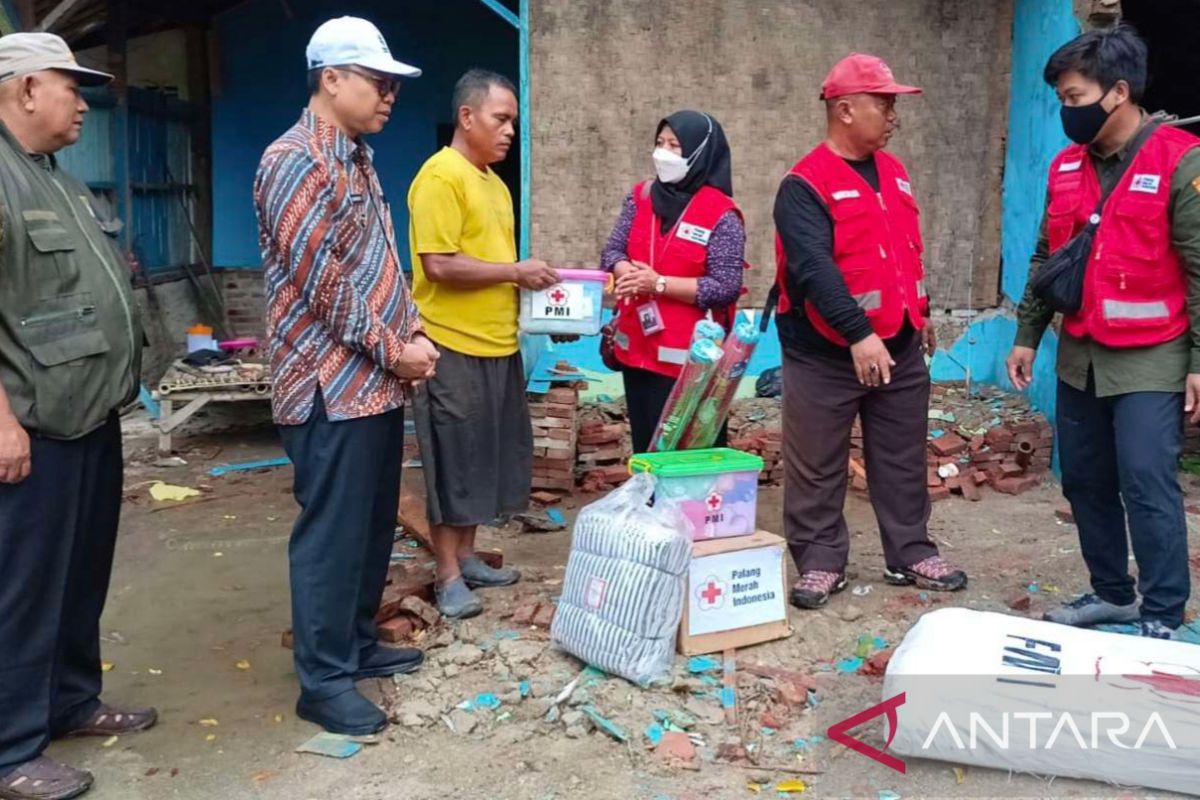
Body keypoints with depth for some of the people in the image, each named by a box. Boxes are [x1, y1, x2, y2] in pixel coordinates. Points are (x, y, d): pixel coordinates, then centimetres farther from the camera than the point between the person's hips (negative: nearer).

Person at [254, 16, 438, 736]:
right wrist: (393, 350, -13)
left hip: (378, 383, 9)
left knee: (374, 524, 16)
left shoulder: (358, 160, 16)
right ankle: (324, 680, 11)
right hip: (332, 387, -9)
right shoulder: (295, 162, -14)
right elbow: (320, 280, -19)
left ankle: (357, 642, 31)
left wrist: (413, 333, 4)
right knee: (333, 533, -1)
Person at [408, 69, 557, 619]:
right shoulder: (440, 176, -13)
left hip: (497, 346, 9)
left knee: (485, 458, 15)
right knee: (453, 461, 1)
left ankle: (467, 557, 28)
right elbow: (439, 265, -20)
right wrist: (515, 272, -15)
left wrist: (527, 280, 5)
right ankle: (448, 576, 11)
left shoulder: (494, 183, 15)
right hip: (455, 348, -9)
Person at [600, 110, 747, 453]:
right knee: (645, 446, 16)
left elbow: (725, 287, -15)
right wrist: (626, 272, -16)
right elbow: (612, 251, 7)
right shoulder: (640, 198, 8)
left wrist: (659, 284, -20)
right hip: (637, 350, 6)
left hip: (690, 356, -6)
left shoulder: (722, 215, -10)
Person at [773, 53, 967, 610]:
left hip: (899, 347, 7)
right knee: (817, 468, 4)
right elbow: (813, 268, -26)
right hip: (825, 355, -6)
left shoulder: (892, 172, 11)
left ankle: (910, 554, 27)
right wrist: (858, 335, -33)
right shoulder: (804, 185, -14)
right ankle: (820, 562, 18)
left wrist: (919, 314, 25)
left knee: (903, 461, 14)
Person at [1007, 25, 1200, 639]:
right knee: (1085, 484, 12)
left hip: (1151, 362, -6)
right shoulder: (1066, 166, 8)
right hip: (1079, 358, 6)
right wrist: (1027, 334, 12)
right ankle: (1111, 593, 28)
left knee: (1147, 486, -7)